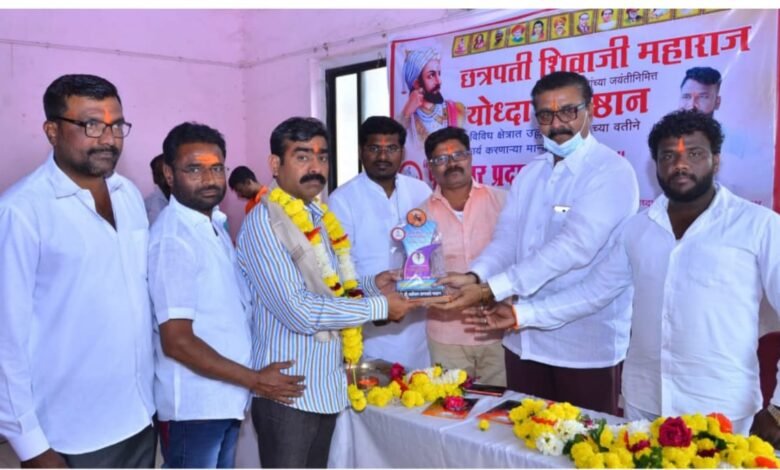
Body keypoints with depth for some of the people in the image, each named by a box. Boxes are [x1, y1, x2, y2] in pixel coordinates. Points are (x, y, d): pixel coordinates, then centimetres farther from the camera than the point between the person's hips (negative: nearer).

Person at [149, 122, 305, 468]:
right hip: (193, 404, -9)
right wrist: (254, 380, -17)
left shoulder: (214, 224, 9)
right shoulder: (173, 239, -20)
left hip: (224, 398, 9)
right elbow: (177, 341, -23)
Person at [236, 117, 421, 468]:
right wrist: (379, 306, -17)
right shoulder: (263, 222, -16)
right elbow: (298, 311, -24)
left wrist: (371, 285, 0)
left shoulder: (319, 218, 9)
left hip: (326, 385, 8)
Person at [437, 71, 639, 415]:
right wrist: (475, 276, -18)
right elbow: (506, 238, 3)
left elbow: (573, 247, -24)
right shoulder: (530, 174, 10)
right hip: (526, 338, 6)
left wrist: (490, 289, -28)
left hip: (587, 343, -6)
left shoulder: (612, 172, -13)